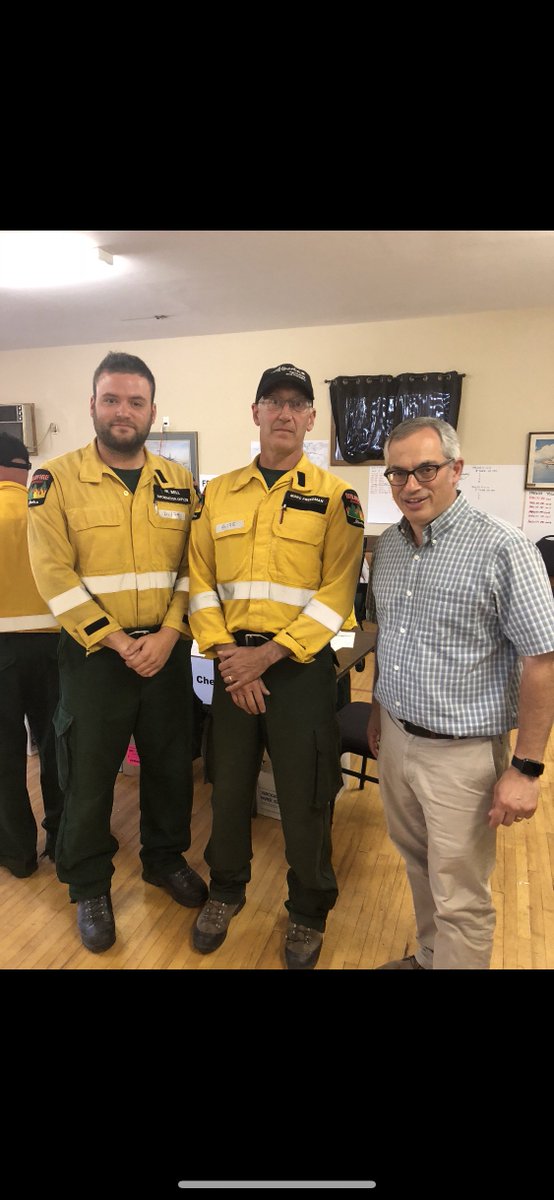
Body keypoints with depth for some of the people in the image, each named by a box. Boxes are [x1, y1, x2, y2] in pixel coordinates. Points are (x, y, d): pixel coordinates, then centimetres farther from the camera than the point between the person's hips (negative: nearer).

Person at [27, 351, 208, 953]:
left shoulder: (179, 481, 4)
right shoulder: (55, 479, -5)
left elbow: (193, 566, 1)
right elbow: (54, 575, -11)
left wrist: (168, 635, -11)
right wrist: (117, 642, -14)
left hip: (166, 650, 3)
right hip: (93, 654, -2)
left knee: (170, 764, 16)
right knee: (88, 775, 10)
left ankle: (165, 858, 40)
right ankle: (89, 887, 32)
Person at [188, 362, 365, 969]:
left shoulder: (335, 496, -5)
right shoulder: (218, 492, 6)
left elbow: (338, 591, -11)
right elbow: (200, 578, 4)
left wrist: (268, 654, -16)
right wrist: (226, 653, -8)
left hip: (301, 665, -3)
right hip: (232, 663, 3)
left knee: (304, 799, 8)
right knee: (228, 786, 17)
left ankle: (308, 913, 33)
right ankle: (225, 891, 42)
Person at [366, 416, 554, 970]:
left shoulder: (503, 549, -17)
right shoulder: (387, 544, 5)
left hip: (461, 752, -6)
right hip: (395, 737, 7)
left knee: (459, 899, 9)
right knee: (419, 865, 24)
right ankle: (428, 957, 47)